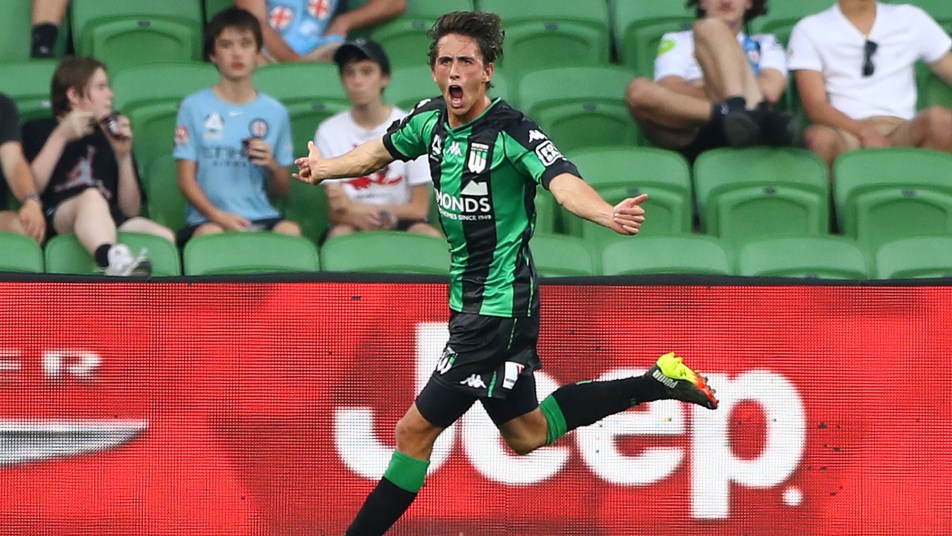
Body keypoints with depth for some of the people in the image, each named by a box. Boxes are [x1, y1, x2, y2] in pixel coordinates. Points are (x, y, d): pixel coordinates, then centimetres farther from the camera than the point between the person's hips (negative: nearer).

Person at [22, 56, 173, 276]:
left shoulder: (110, 138, 30)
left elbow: (131, 211, 22)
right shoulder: (38, 131, 21)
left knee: (164, 237, -27)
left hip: (108, 222, 4)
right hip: (57, 219, -4)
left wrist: (124, 156, 12)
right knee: (91, 197, -39)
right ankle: (115, 261, -70)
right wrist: (61, 137, 2)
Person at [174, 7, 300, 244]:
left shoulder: (275, 112, 13)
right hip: (208, 219, -2)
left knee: (290, 231, -31)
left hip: (261, 218, 2)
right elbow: (186, 179, 1)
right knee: (210, 234, -37)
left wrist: (272, 166, -5)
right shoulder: (194, 107, 6)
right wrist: (218, 216, -16)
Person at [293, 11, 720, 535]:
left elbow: (562, 181, -38)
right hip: (470, 300, 9)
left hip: (498, 309, -9)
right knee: (525, 433, 20)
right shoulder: (431, 119, 0)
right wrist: (325, 168, 39)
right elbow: (382, 151, 22)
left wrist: (608, 214, -58)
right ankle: (657, 382, 28)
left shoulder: (511, 132, -21)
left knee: (415, 430, -6)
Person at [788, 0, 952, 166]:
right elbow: (815, 106, 0)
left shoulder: (912, 20, 20)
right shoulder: (809, 30, 10)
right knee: (820, 138, -38)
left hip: (902, 134, 2)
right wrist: (865, 133, -18)